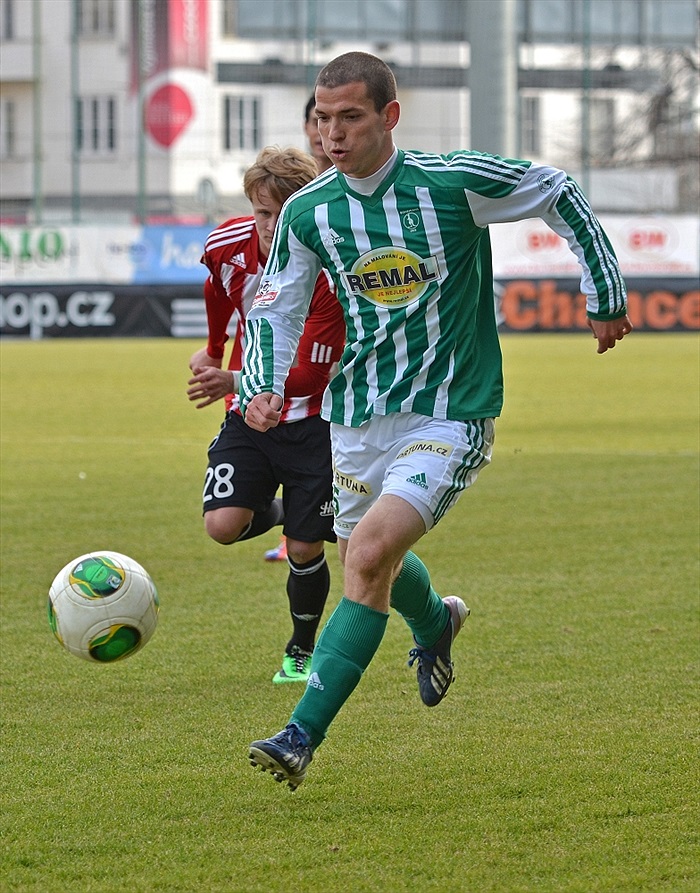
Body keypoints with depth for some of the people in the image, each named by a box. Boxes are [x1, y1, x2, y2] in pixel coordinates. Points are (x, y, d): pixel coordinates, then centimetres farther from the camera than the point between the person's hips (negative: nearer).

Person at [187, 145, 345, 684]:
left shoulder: (330, 275, -25)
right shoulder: (229, 246, -12)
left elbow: (310, 376, -24)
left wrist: (235, 382, -34)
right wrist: (213, 351, 29)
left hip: (313, 421, -3)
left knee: (305, 548, -1)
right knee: (223, 525, -17)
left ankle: (303, 650, 27)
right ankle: (276, 510, 19)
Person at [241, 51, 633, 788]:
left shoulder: (454, 184, -13)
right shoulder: (308, 213, -3)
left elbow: (560, 196, 2)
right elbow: (275, 306, 10)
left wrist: (605, 298, 8)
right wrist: (261, 386, -9)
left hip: (448, 417, -5)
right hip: (357, 417, 5)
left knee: (369, 555, -23)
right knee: (369, 566, 18)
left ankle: (303, 736, -20)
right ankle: (435, 624, 56)